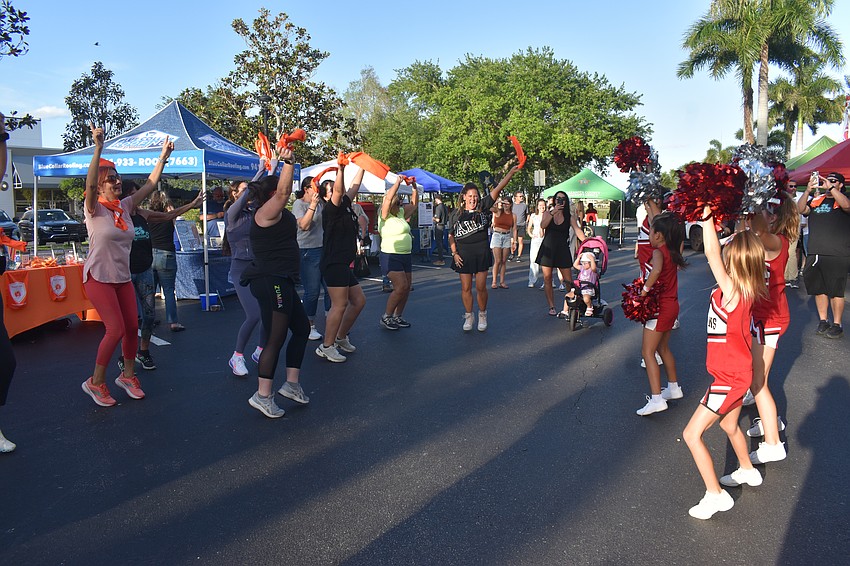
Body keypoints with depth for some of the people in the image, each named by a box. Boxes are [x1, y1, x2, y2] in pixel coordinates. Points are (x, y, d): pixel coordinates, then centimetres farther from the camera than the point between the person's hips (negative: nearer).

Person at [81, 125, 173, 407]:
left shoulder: (125, 206, 6)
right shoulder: (94, 208, -10)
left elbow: (149, 185, 8)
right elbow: (89, 184, -29)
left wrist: (163, 157, 3)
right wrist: (98, 149, -40)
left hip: (123, 277, 6)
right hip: (98, 277, -6)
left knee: (132, 327, 6)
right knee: (116, 329, -11)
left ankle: (128, 375, 25)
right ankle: (96, 382, 7)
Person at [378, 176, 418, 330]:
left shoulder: (401, 213, 13)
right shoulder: (385, 216, -7)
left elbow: (414, 203, 23)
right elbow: (389, 197, -21)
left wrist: (414, 186, 14)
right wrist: (398, 182, -15)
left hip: (406, 256, 8)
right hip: (391, 256, -8)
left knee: (406, 288, 7)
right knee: (401, 287, -15)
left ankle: (398, 316, 20)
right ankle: (386, 317, -1)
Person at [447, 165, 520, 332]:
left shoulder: (483, 207, 1)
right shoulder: (456, 214, 4)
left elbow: (498, 188, -5)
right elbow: (451, 236, 8)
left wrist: (511, 172, -11)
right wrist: (454, 253, -1)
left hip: (481, 253, -1)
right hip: (463, 254, 1)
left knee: (481, 287, 0)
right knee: (466, 288, 5)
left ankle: (482, 315, 20)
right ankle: (468, 317, 21)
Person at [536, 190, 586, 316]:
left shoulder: (570, 217, 5)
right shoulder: (548, 213, 7)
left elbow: (578, 230, -9)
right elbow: (543, 225, -12)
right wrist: (552, 213, -22)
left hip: (563, 249, 0)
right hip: (548, 248, 1)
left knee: (568, 280, -4)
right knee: (547, 279, 1)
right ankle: (552, 307, 10)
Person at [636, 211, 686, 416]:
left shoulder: (658, 252, -19)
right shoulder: (672, 251, 6)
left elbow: (656, 270, -39)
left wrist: (645, 288, -29)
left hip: (660, 307, -9)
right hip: (671, 305, 9)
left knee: (648, 352, -6)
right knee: (663, 348, 24)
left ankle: (656, 399, -11)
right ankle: (674, 387, 36)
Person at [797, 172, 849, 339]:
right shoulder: (816, 200, 15)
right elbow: (800, 209, -1)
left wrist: (830, 188, -20)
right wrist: (808, 190, -12)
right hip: (815, 253, 4)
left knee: (836, 291, -1)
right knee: (819, 289, 11)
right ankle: (823, 320, 22)